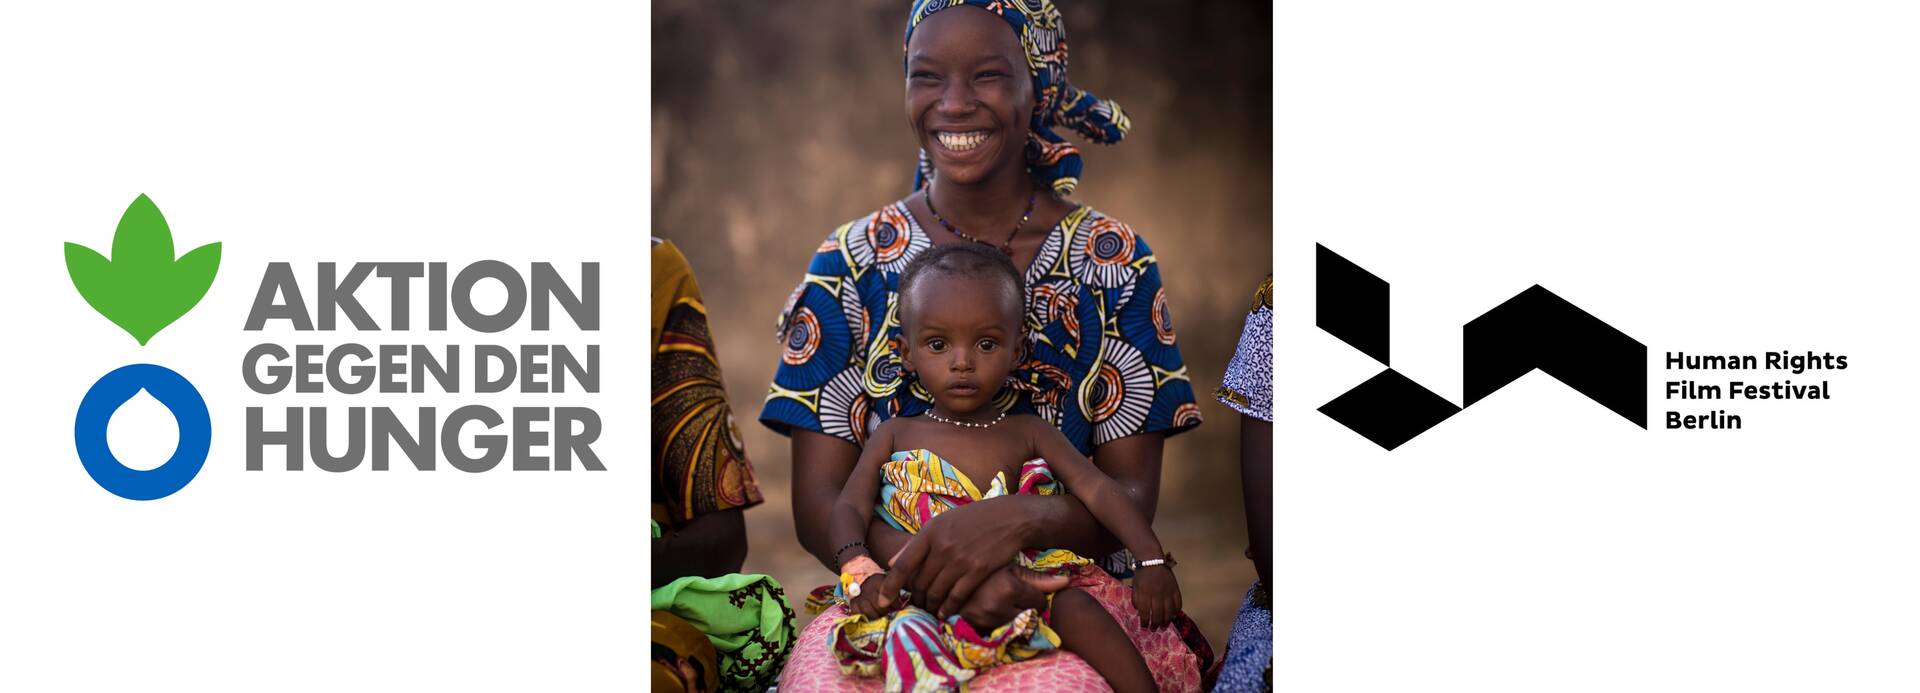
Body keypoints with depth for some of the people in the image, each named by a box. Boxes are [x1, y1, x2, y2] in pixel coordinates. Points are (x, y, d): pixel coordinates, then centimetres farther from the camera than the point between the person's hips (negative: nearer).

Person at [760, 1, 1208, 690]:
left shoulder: (1115, 262, 6)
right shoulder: (853, 262, 7)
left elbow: (1133, 496, 3)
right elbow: (817, 504, 2)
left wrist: (1017, 519, -20)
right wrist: (933, 569, -19)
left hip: (1075, 603, 0)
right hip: (892, 601, 1)